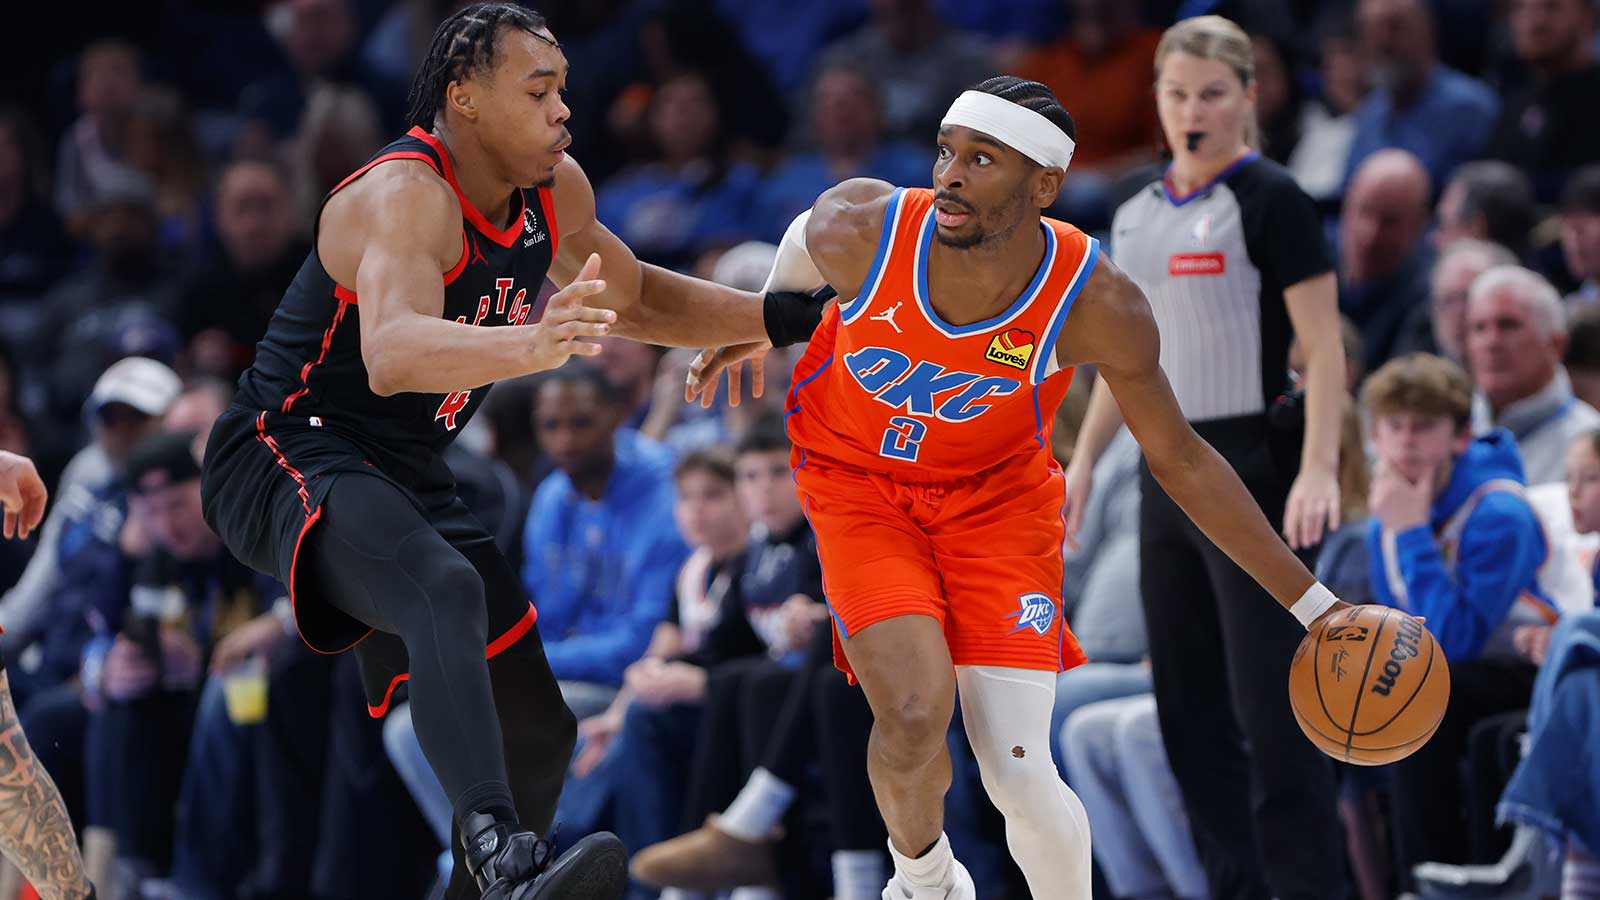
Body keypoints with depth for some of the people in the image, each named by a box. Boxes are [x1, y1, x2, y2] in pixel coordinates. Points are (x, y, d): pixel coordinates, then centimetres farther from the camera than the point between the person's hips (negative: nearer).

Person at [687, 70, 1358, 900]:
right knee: (914, 716, -21)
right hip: (856, 481, 0)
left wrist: (1311, 603, -11)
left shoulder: (1096, 305, -27)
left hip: (996, 494, 0)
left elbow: (1179, 459, -12)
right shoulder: (858, 230, -27)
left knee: (1020, 775, -12)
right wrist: (757, 331, 20)